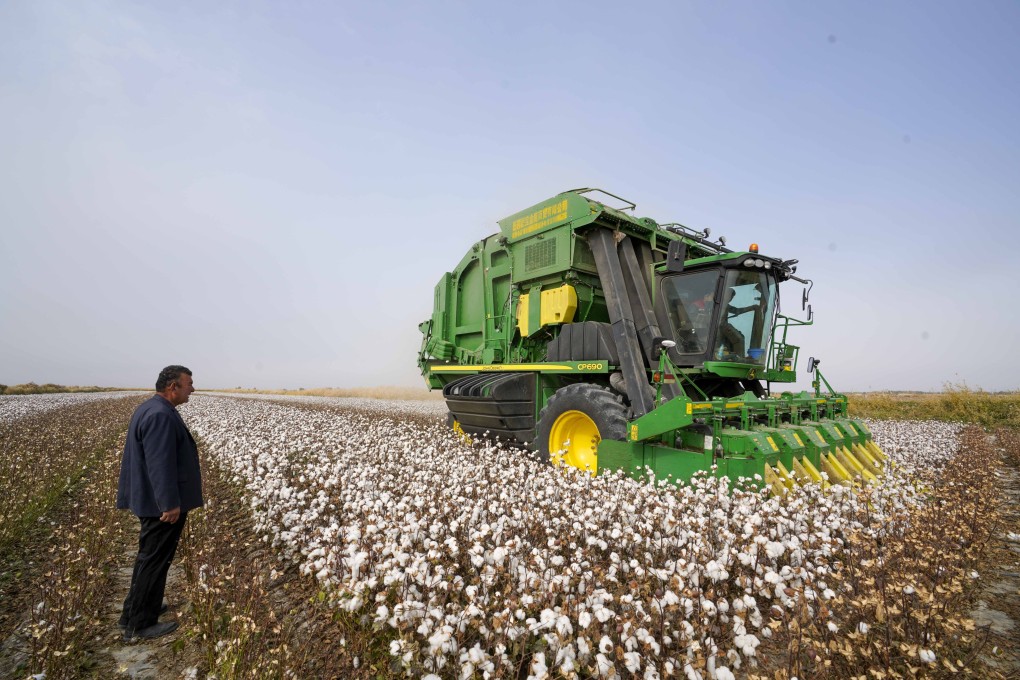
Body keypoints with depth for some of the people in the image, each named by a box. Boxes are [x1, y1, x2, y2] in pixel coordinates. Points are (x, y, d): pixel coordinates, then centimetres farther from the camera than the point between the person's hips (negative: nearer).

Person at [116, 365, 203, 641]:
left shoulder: (150, 408, 9)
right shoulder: (160, 415, -26)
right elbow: (161, 463, -28)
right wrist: (170, 503, -24)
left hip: (151, 500, 11)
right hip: (162, 504, -11)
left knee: (150, 556, 23)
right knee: (154, 559, 3)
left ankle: (139, 609, 38)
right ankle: (138, 624, 16)